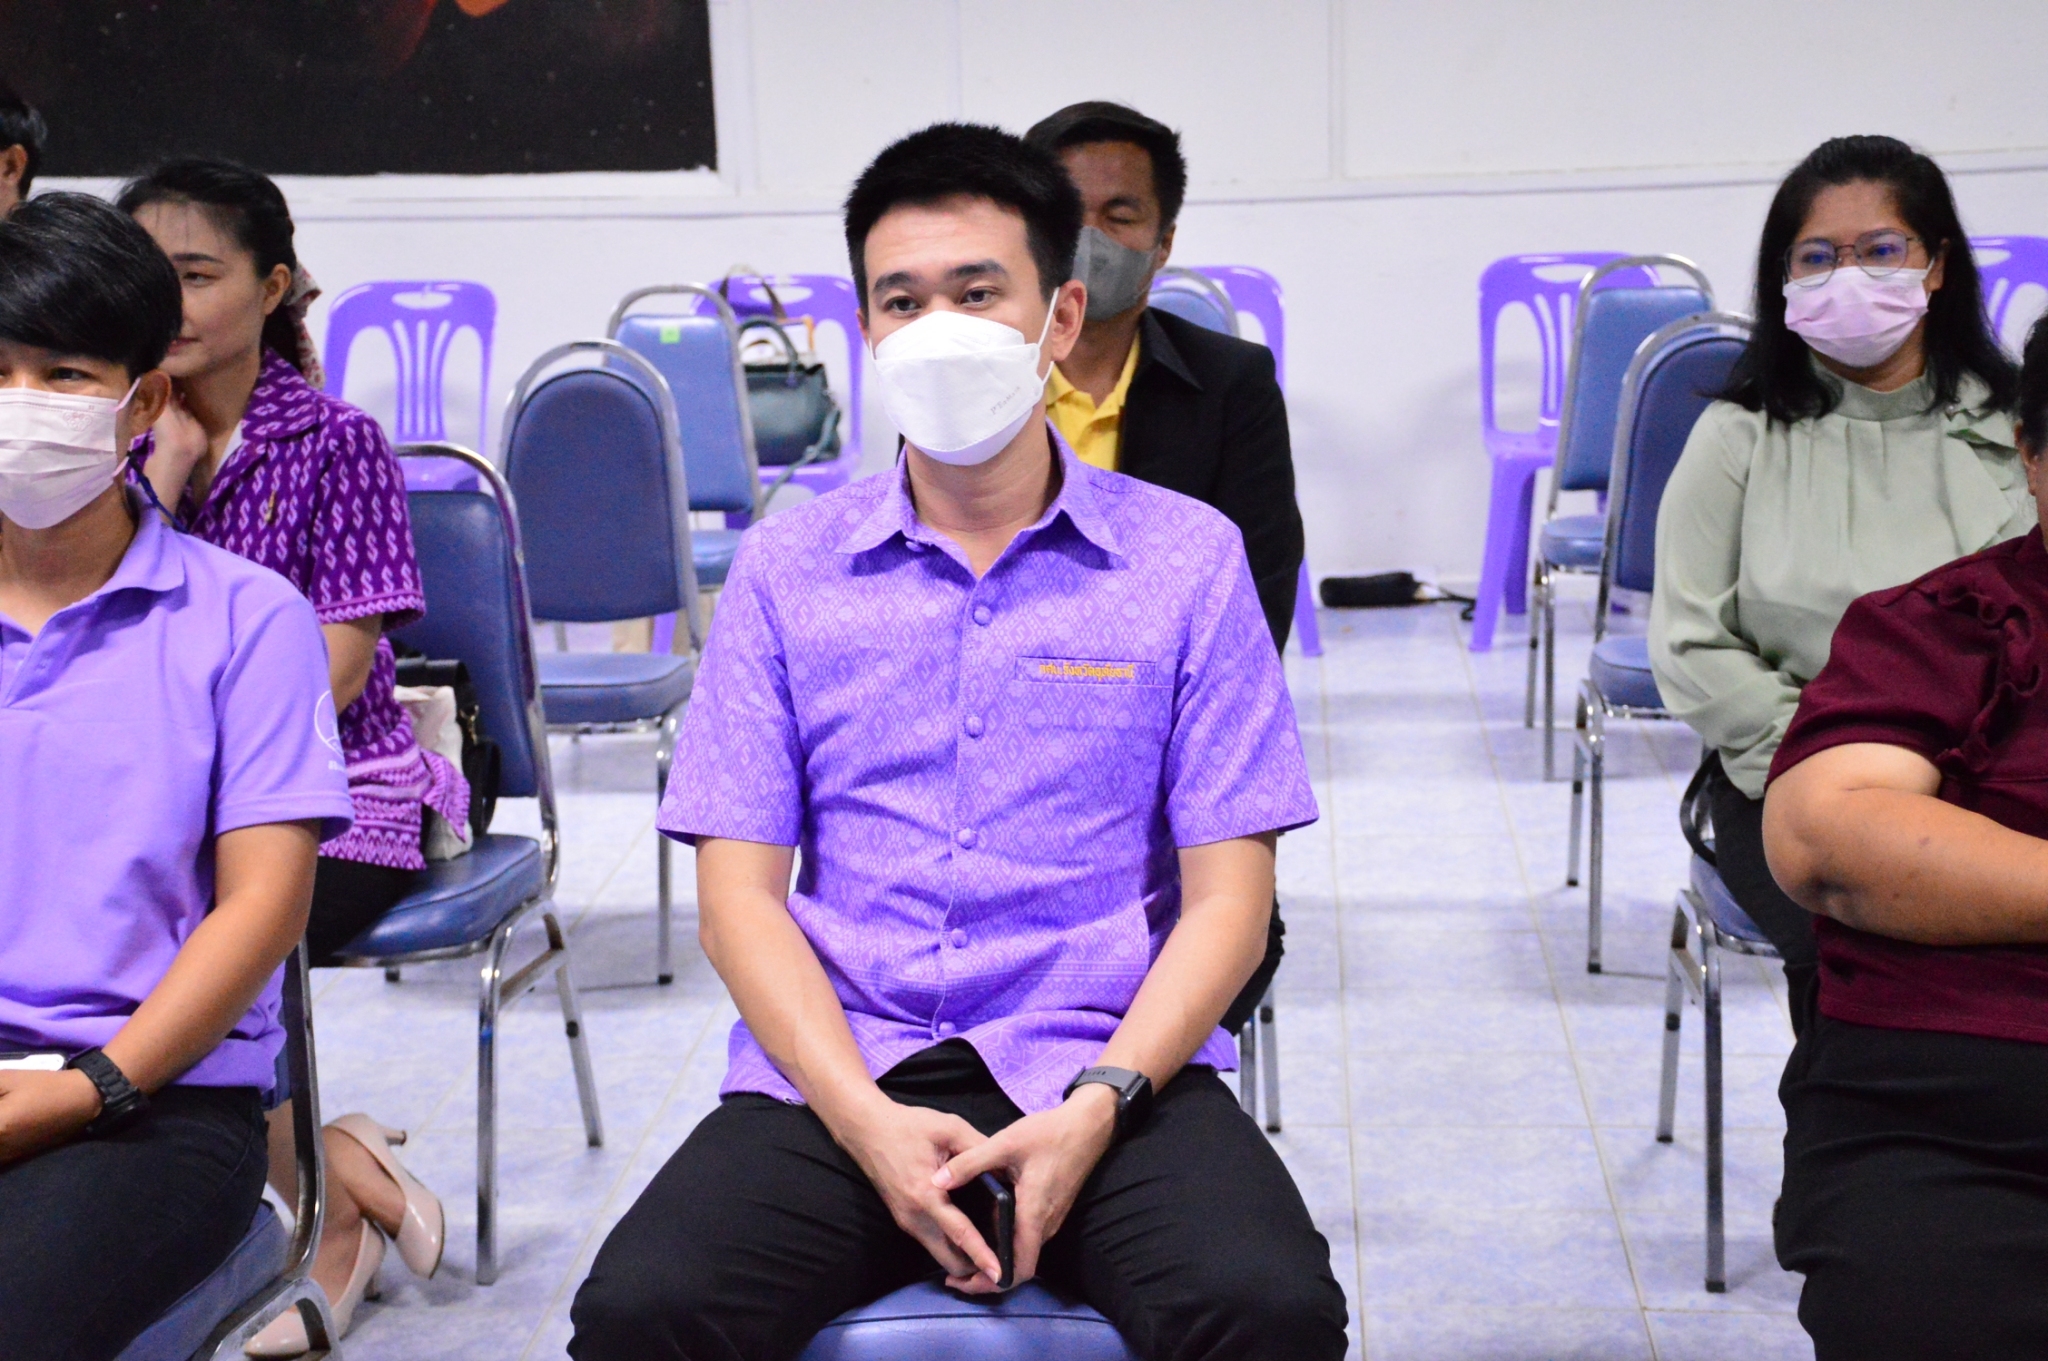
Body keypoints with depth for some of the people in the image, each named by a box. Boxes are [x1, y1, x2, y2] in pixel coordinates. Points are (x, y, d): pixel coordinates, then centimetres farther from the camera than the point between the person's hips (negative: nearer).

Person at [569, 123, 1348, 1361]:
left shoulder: (1188, 557, 6)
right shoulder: (786, 567, 9)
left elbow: (1229, 894, 2)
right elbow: (740, 889, 4)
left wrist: (1098, 1106, -14)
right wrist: (866, 1119, -12)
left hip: (1101, 1066, -1)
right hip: (840, 1074, 1)